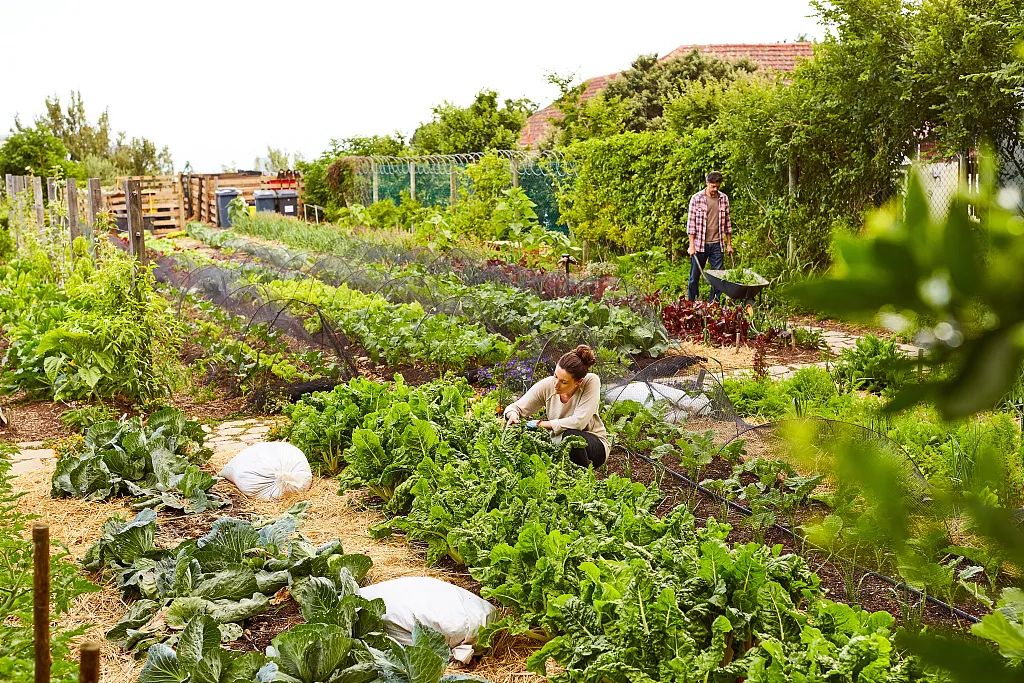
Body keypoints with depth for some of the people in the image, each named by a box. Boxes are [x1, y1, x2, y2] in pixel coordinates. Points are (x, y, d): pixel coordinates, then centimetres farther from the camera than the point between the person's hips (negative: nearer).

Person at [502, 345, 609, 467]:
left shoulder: (591, 382, -24)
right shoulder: (547, 386, -15)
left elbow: (578, 422, -31)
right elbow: (517, 407, -7)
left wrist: (541, 424, -27)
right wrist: (513, 415, -32)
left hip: (595, 444, -3)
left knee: (570, 435, -35)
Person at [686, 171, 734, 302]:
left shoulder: (724, 198, 5)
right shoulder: (697, 198, -5)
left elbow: (727, 222, 12)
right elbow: (691, 223, -5)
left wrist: (729, 244, 11)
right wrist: (691, 245, -10)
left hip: (717, 244, 3)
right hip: (700, 244, -3)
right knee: (695, 276, 5)